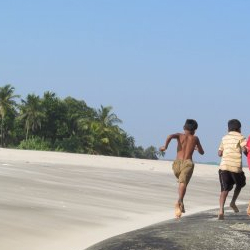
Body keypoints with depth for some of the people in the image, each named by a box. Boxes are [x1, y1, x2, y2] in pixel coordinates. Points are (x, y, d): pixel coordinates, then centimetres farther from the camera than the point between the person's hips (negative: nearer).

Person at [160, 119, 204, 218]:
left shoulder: (180, 135, 13)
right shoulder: (195, 138, 16)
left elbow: (170, 136, -11)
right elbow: (202, 152, 28)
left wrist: (165, 147, -3)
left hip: (177, 163, 2)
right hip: (187, 163, -2)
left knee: (181, 183, 28)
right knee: (183, 184, -19)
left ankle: (181, 204, 20)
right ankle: (179, 202, -46)